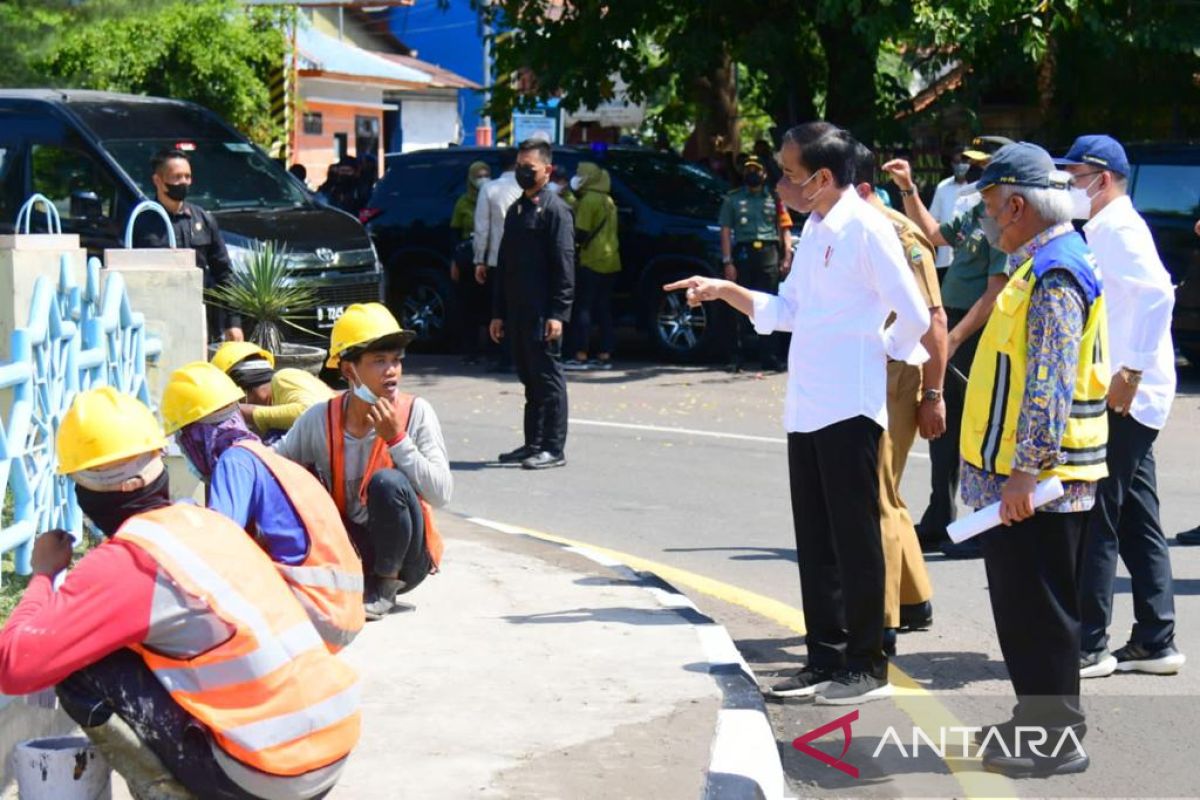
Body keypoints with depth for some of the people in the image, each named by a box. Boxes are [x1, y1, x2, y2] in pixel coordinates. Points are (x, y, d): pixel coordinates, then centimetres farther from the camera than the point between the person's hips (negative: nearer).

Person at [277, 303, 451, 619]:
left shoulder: (416, 412, -12)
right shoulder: (320, 420, -5)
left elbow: (441, 494, -21)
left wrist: (396, 439, -26)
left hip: (406, 559, -2)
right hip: (351, 556, 2)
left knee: (388, 481, -29)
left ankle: (384, 590, -10)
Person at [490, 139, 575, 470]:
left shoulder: (555, 209, -7)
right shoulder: (516, 210, 18)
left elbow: (564, 265, -13)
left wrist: (558, 313, -18)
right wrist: (498, 313, 15)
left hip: (542, 313, -8)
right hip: (517, 313, 8)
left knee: (547, 378, -4)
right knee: (529, 378, 12)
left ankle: (553, 448, -1)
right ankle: (533, 444, 19)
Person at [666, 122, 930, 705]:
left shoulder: (866, 229, -13)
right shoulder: (813, 230, 14)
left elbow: (914, 317, -14)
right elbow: (786, 311, 18)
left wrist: (884, 355, 1)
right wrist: (724, 291, 9)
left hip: (848, 409, -9)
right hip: (805, 409, 9)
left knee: (854, 539, -1)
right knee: (815, 542, 12)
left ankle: (866, 666, 8)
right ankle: (826, 658, 21)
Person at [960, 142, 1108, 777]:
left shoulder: (1054, 276, -18)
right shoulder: (1039, 265, 16)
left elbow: (1050, 385, -24)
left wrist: (1024, 471, -24)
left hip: (1036, 485, -10)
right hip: (1016, 477, 10)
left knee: (1038, 611, -3)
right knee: (1022, 607, 17)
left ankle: (1056, 741, 4)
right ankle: (1037, 719, 26)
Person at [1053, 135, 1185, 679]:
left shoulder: (1119, 230, -13)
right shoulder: (1100, 231, 18)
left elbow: (1157, 294, -28)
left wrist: (1131, 372, -27)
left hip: (1123, 398, -10)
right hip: (1117, 398, 10)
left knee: (1094, 523, -5)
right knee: (1136, 522, 11)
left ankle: (1089, 647, 0)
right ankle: (1155, 642, 16)